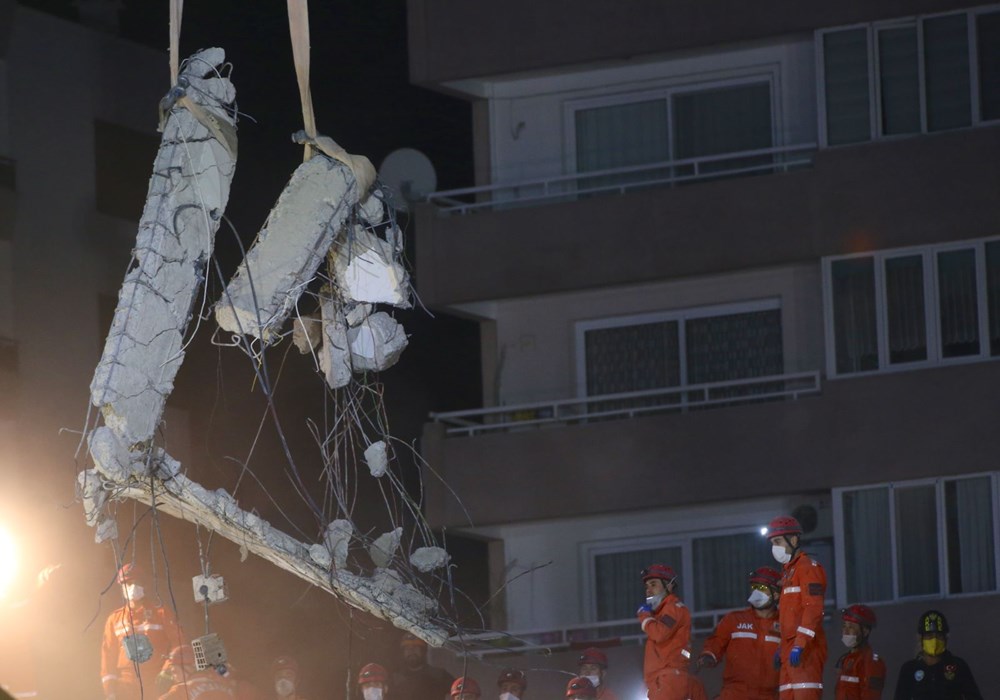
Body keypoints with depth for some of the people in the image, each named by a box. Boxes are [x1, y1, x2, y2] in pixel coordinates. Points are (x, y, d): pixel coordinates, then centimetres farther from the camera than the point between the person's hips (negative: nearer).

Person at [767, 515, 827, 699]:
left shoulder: (808, 567, -6)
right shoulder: (788, 571, 24)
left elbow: (813, 608, -17)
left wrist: (800, 644, -24)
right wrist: (782, 649, 21)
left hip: (806, 649, -10)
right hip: (790, 648, 10)